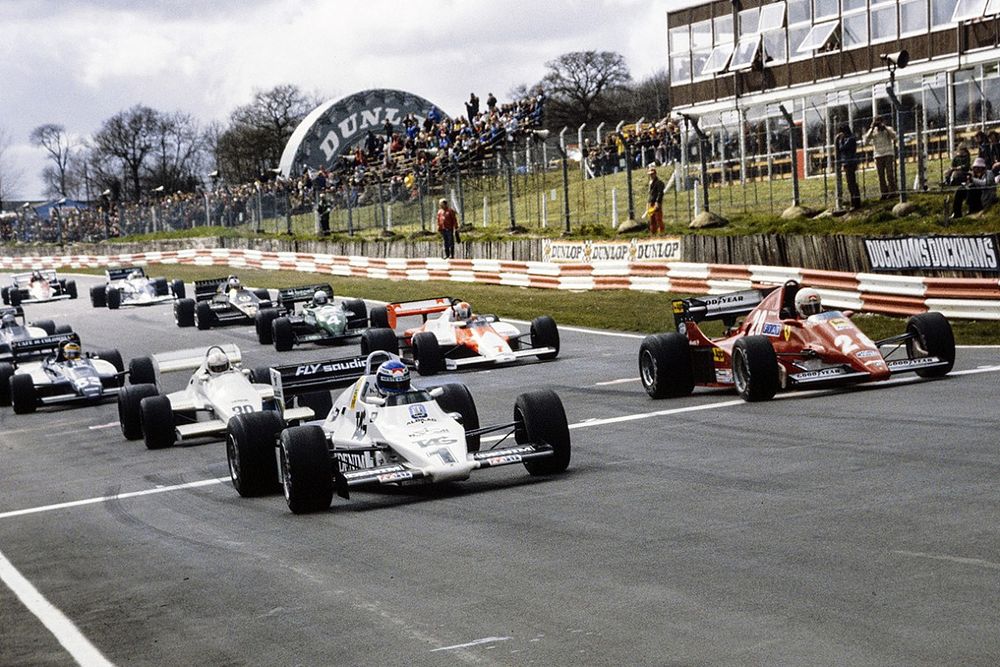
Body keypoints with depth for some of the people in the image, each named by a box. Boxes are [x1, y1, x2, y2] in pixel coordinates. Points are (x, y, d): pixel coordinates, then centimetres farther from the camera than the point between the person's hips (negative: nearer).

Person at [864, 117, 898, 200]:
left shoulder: (888, 129, 6)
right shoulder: (872, 131, 11)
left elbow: (893, 136, -11)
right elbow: (866, 141, -2)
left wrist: (884, 127, -10)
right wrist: (872, 129, -4)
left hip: (888, 154, -2)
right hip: (878, 155, 2)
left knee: (889, 174, -9)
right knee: (881, 175, 0)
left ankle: (892, 192, -6)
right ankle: (884, 193, 3)